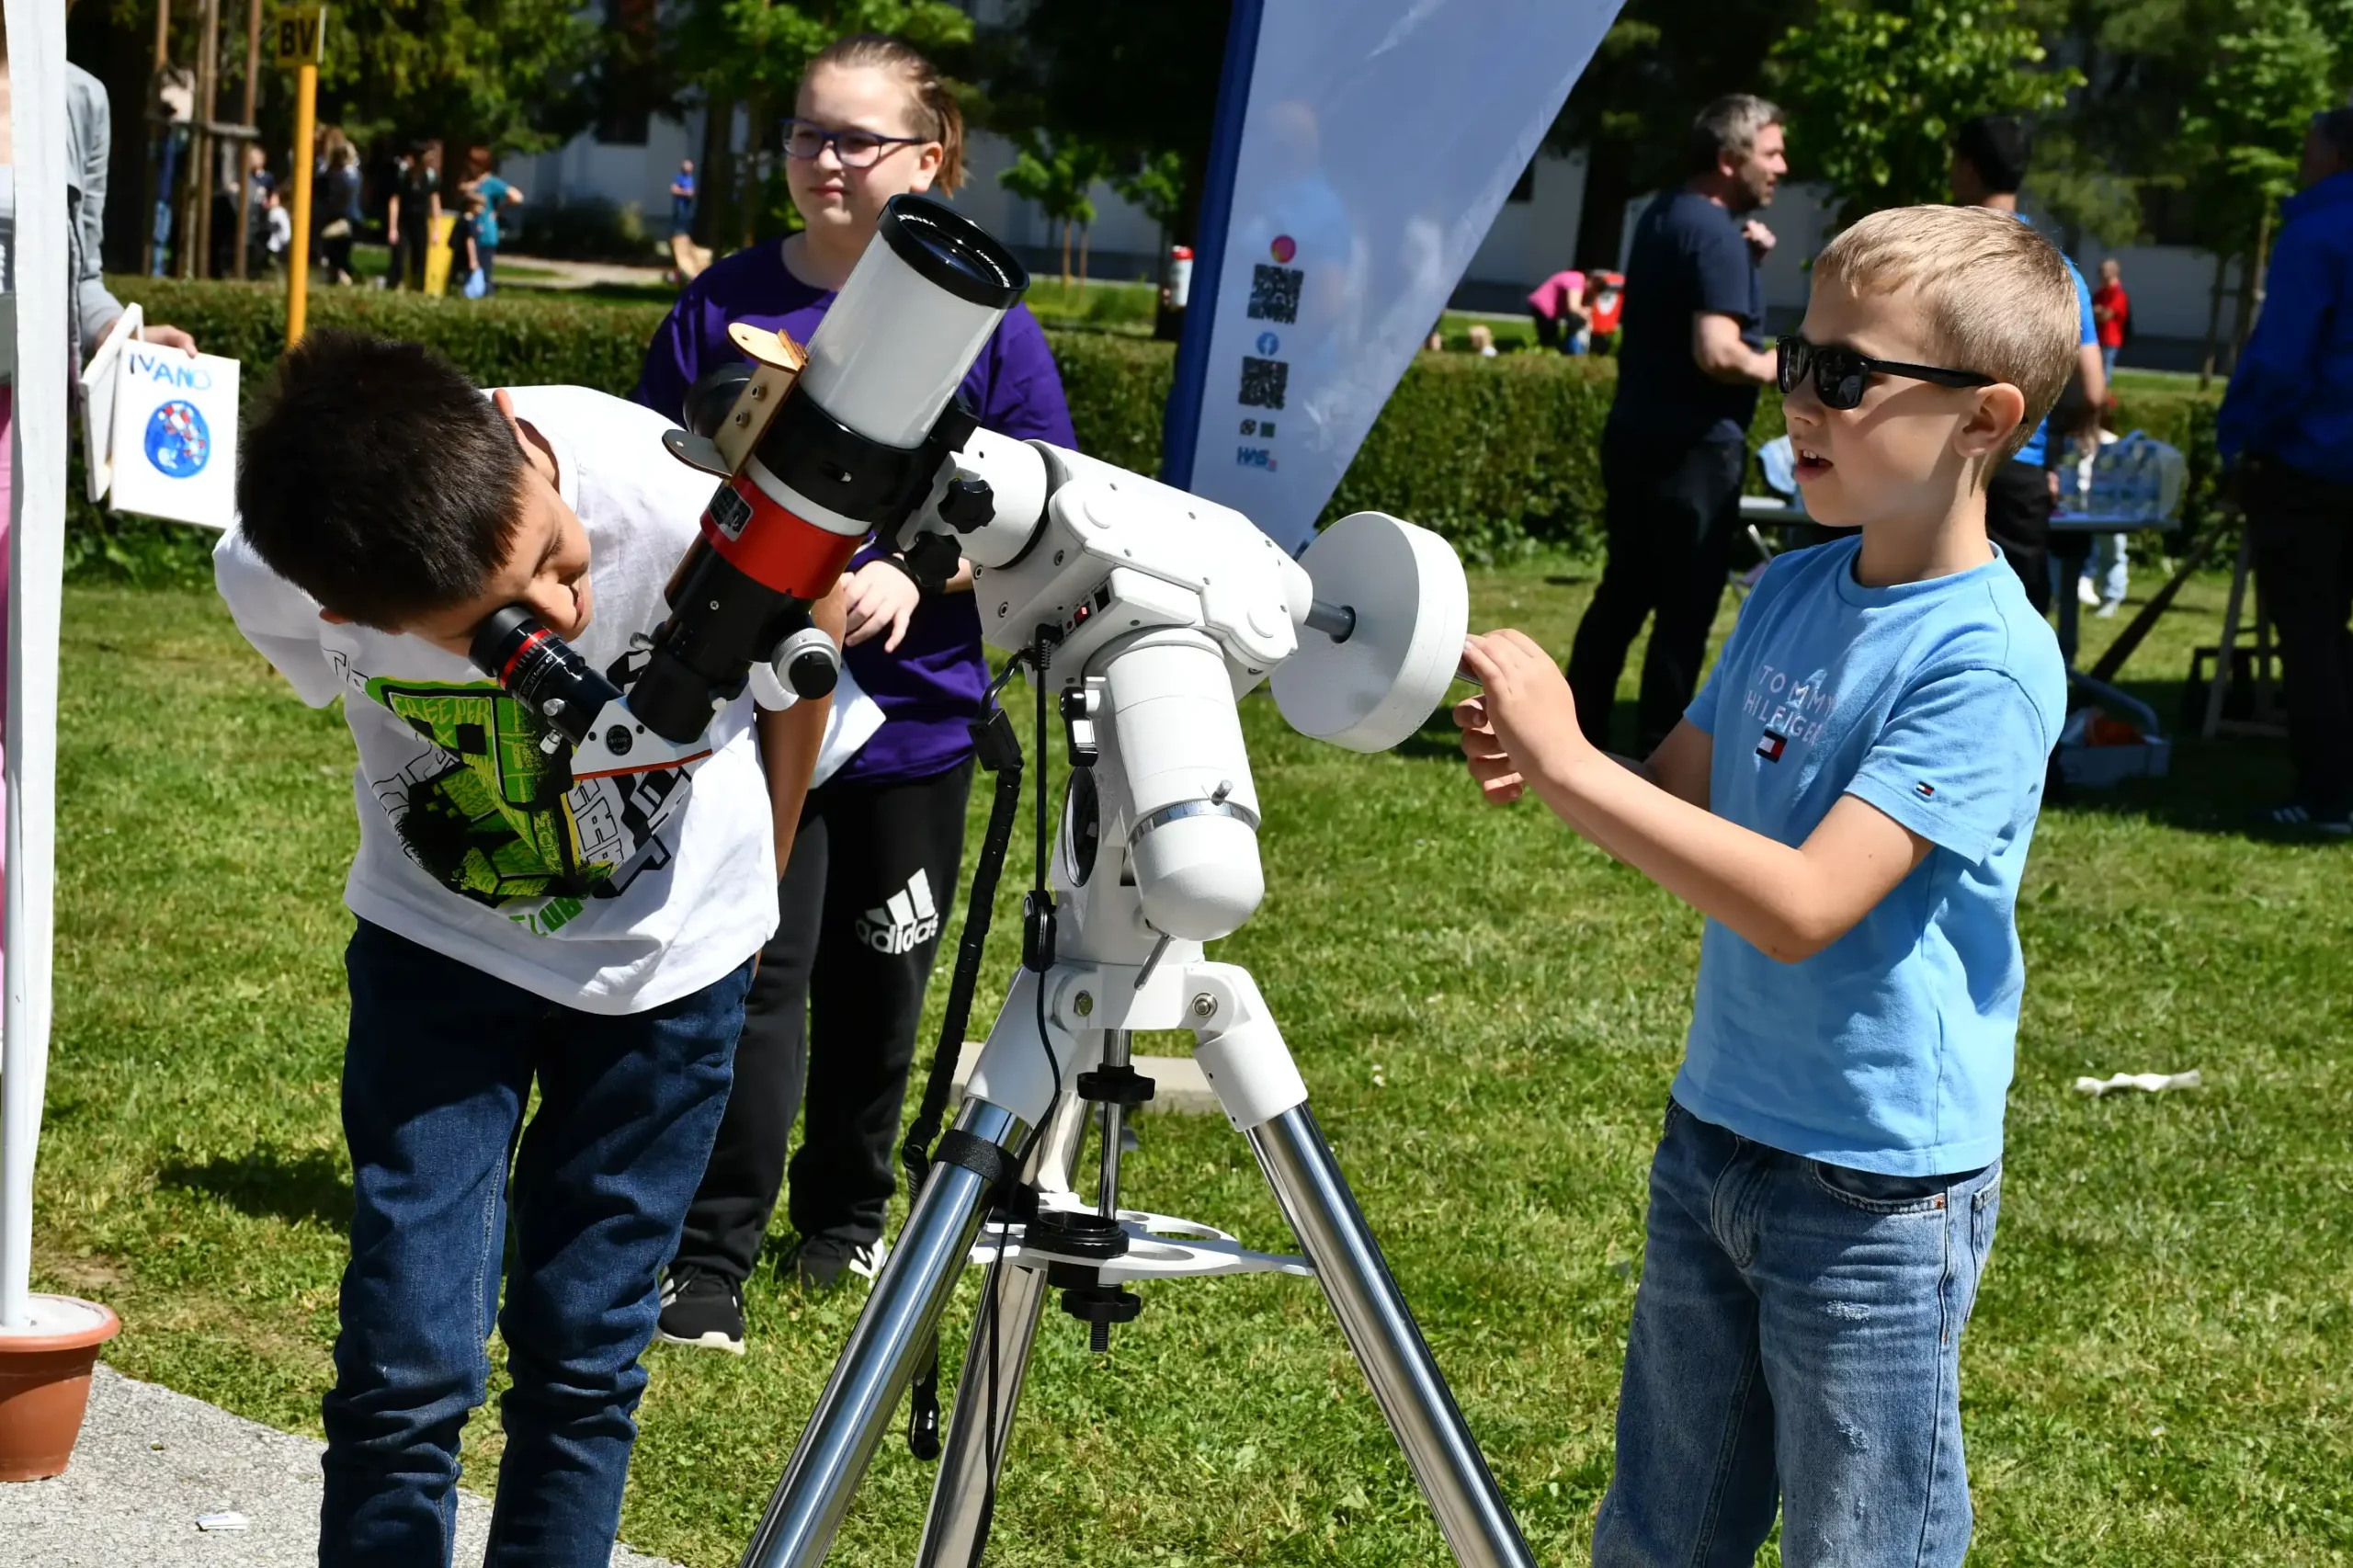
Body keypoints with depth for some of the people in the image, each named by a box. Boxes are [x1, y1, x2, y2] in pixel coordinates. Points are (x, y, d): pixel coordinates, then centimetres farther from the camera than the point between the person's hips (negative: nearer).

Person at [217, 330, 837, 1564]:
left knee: (583, 1359, 5)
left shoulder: (703, 506, -34)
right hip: (440, 946, 0)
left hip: (672, 956, 0)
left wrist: (751, 883, 6)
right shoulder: (269, 584, -30)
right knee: (406, 1367, -7)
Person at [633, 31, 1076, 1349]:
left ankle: (846, 1217, 34)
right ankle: (711, 1259, -2)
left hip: (913, 709, 1)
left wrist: (918, 575, -17)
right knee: (758, 974, -7)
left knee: (878, 984, 13)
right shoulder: (728, 305, 2)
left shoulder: (986, 328, -2)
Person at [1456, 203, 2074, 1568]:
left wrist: (1570, 765, -27)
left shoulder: (1987, 660, -21)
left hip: (1875, 1195, -7)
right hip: (1715, 1134, 7)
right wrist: (1543, 756, -7)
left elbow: (1800, 905, -28)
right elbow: (1678, 803, 13)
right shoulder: (1792, 592, 3)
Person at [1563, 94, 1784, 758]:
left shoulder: (1665, 215, 12)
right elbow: (1717, 353, -27)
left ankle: (1577, 736, 19)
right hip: (1693, 449, -9)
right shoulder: (1716, 234, -18)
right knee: (1685, 609, -2)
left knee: (1622, 594, 15)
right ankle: (1655, 755, 1)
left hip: (1635, 437, 9)